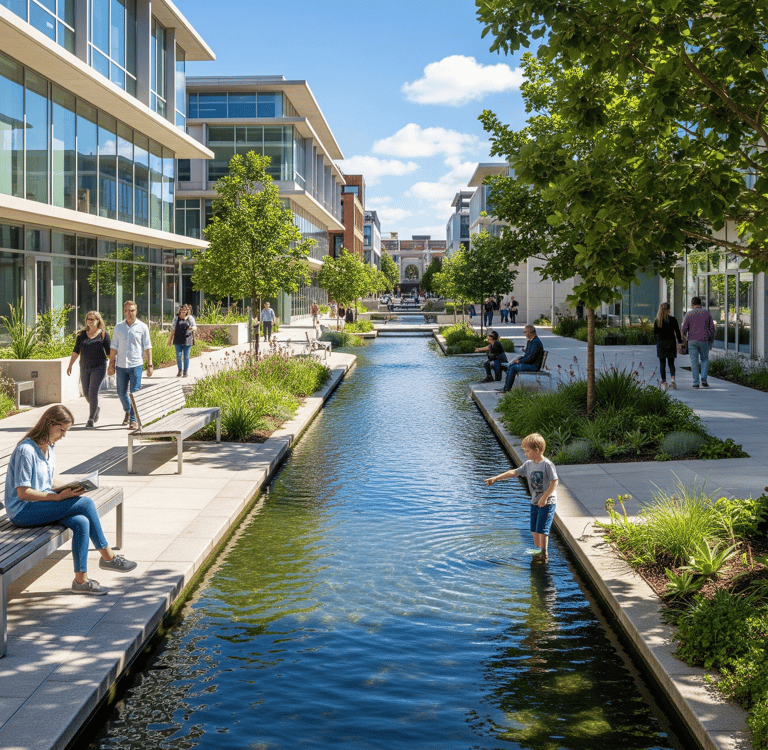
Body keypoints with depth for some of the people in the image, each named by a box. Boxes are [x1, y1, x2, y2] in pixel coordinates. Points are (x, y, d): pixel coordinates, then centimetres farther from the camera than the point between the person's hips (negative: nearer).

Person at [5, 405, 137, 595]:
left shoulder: (50, 447, 10)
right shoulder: (26, 450, -19)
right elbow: (22, 492, -21)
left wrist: (66, 488, -1)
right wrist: (58, 496, -24)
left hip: (43, 502, 9)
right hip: (22, 511, -9)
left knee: (81, 522, -20)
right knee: (86, 503, -22)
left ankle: (81, 580, -13)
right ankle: (107, 556, -12)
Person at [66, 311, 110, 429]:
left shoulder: (103, 334, -2)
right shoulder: (82, 334, 7)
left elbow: (109, 352, 0)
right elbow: (76, 351, 11)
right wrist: (70, 365, 7)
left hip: (98, 367, -4)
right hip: (84, 368, 4)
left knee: (93, 392, -13)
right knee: (86, 393, 10)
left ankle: (91, 420, -7)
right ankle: (95, 409, 40)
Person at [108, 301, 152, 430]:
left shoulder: (142, 327, 3)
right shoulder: (118, 327, 9)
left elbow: (147, 347, 3)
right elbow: (114, 347, 12)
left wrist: (150, 365, -1)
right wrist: (111, 364, 7)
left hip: (136, 365, -3)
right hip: (121, 365, 3)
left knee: (135, 393, -6)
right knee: (121, 393, 8)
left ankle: (133, 420, 1)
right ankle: (127, 411, 35)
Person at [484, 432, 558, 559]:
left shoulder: (547, 465, -17)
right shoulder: (529, 464, 5)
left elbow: (554, 482, -18)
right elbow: (514, 472, 7)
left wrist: (544, 498, -21)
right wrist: (496, 478, 4)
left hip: (547, 502, -8)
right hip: (535, 502, 8)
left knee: (542, 528, -10)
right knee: (534, 527, 15)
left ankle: (544, 552, -2)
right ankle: (537, 548, 31)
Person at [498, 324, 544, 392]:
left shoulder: (536, 342, -20)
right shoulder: (530, 341, 13)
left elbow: (530, 358, -24)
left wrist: (520, 361, -12)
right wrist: (520, 358, 5)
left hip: (533, 365, -10)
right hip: (528, 362, 10)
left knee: (513, 368, -19)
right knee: (510, 366, 1)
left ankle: (507, 389, -12)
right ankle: (505, 386, -1)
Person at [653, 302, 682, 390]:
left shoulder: (657, 320, -2)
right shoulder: (673, 319, -4)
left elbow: (655, 334, 2)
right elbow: (677, 332, -3)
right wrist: (680, 342, 6)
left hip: (661, 343, 0)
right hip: (671, 343, 0)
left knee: (662, 364, 5)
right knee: (671, 363, 11)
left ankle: (664, 383, -2)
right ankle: (672, 378, -14)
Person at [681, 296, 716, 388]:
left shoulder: (689, 314, -1)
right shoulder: (707, 313, 4)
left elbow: (684, 329, -4)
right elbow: (712, 329, 4)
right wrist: (712, 342, 12)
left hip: (692, 341, -1)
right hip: (704, 341, 1)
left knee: (694, 362, 4)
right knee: (705, 360, 17)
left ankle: (696, 383, 1)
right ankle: (704, 379, -1)